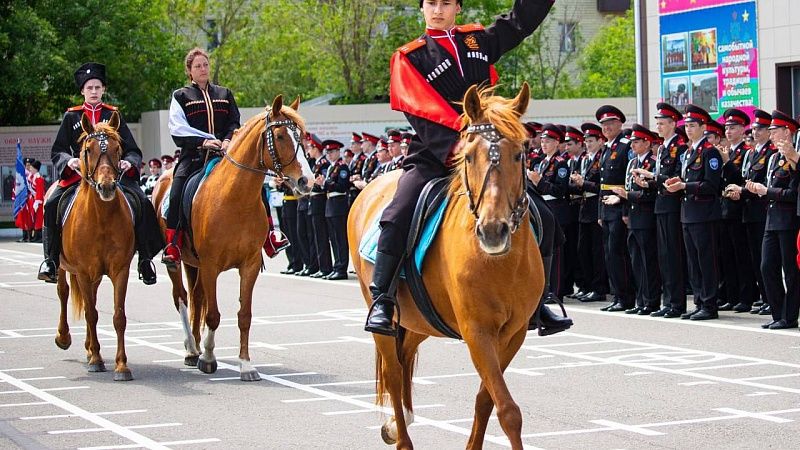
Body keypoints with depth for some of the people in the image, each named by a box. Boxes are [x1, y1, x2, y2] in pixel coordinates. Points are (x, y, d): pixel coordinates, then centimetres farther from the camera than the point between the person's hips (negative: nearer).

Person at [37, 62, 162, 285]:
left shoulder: (113, 115, 12)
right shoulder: (72, 116, 11)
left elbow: (132, 150, 9)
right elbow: (57, 151, 7)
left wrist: (129, 162, -14)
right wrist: (69, 160, -15)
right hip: (78, 172, 0)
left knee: (142, 203, -23)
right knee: (52, 204, -24)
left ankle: (145, 260, -14)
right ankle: (50, 260, -15)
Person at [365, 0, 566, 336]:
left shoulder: (480, 40, 15)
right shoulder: (409, 57, 2)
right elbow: (422, 107, -12)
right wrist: (462, 132, -27)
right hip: (434, 155, -3)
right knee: (398, 216, -26)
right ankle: (382, 303, -22)